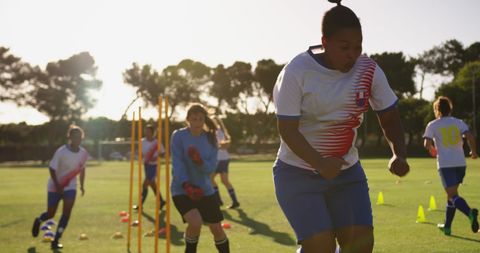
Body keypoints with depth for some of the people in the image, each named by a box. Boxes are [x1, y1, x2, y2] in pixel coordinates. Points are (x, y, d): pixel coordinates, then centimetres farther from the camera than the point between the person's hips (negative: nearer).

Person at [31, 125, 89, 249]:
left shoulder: (84, 153, -8)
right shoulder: (61, 152, -22)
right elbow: (52, 169, -16)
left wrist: (82, 185, 11)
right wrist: (57, 186, -22)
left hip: (70, 186, 3)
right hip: (55, 186, -3)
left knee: (67, 212, -11)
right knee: (51, 214, 7)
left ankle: (56, 240, 1)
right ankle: (38, 221, 43)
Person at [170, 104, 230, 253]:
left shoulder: (210, 138, -1)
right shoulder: (178, 136, -10)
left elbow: (211, 168, -7)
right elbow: (177, 164, -17)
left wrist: (200, 161, -29)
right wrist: (186, 185, -32)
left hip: (205, 190, 4)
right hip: (182, 190, -3)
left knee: (217, 229, 5)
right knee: (195, 222, -25)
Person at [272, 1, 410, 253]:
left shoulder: (368, 70, -5)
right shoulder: (297, 71, -17)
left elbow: (389, 118, 3)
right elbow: (287, 130, -18)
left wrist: (399, 154, -16)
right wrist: (320, 163, -33)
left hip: (347, 172, 4)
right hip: (298, 173, -4)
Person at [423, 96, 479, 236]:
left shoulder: (432, 125, 2)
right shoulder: (459, 122, 8)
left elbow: (427, 144, -8)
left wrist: (432, 149, 14)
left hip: (445, 164, -4)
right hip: (460, 163, 4)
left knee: (453, 195, -8)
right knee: (451, 194, 18)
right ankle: (447, 226, 23)